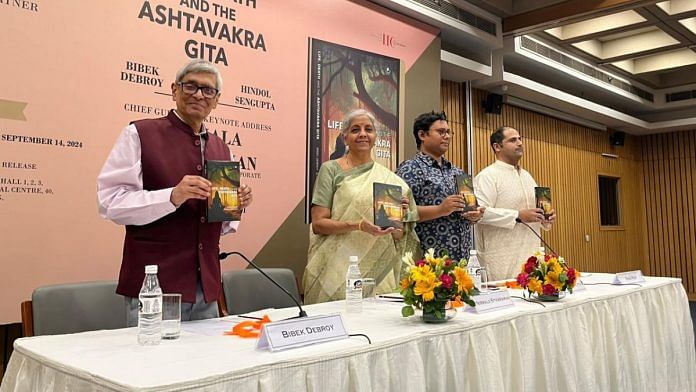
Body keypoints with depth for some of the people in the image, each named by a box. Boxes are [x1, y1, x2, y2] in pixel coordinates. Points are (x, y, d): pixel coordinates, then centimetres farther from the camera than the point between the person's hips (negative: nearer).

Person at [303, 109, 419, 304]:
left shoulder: (390, 179, 10)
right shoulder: (331, 169, 0)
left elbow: (399, 236, 13)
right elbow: (318, 224, -6)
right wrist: (358, 225, -19)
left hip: (379, 273, 3)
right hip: (338, 271, -3)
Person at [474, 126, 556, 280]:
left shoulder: (527, 176, 20)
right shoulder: (488, 176, -8)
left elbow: (535, 208, 28)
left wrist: (547, 218, 5)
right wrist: (518, 216, -21)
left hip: (532, 254, 8)